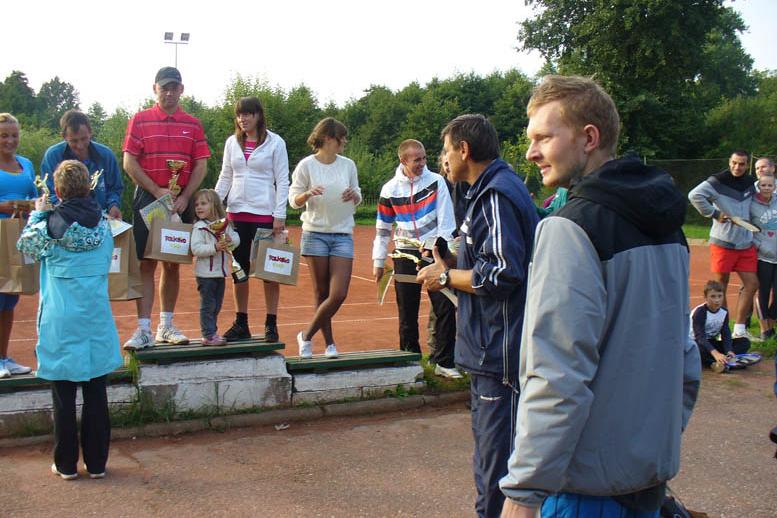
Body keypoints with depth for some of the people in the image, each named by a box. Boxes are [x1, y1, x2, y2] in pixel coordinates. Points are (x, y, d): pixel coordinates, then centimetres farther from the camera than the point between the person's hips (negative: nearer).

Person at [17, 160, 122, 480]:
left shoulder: (50, 225, -10)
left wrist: (37, 213, 24)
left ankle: (66, 464, 16)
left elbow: (25, 244, 10)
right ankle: (96, 463, 17)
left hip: (61, 324, -2)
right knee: (96, 395, 9)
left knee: (64, 397, 8)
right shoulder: (103, 225, -2)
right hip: (96, 321, 2)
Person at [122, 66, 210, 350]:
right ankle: (143, 330, -5)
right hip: (147, 199, -2)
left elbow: (201, 165, 5)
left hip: (180, 201, 3)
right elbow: (129, 163, -3)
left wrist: (185, 196, -8)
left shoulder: (193, 125, 9)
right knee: (146, 264, -5)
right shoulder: (139, 121, 2)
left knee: (172, 264, 9)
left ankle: (166, 326, 19)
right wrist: (158, 192, -11)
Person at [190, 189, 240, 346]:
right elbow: (196, 249, -19)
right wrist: (215, 247, -29)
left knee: (216, 306, 14)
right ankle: (208, 335, 3)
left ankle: (212, 332, 25)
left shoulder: (224, 224, 6)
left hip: (220, 272, 6)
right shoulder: (199, 227, -11)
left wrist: (230, 239, -16)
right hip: (205, 273, -6)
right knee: (207, 305, -2)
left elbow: (236, 238, 6)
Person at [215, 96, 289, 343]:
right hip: (237, 213, 4)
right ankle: (241, 324, 18)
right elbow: (225, 178, 13)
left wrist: (279, 215, -10)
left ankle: (271, 324, 9)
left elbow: (283, 181, -4)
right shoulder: (232, 142, 9)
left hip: (265, 214, -4)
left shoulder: (275, 143, -2)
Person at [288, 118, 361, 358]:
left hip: (343, 235, 3)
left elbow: (358, 198, 16)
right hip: (315, 234, -2)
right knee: (321, 293, 5)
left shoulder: (348, 165, 7)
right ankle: (329, 343, 19)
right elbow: (293, 200, 0)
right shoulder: (306, 165, -2)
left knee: (339, 294, -8)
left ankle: (307, 335, 9)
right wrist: (308, 194, -20)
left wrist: (354, 196, -7)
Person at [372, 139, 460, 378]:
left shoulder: (436, 182, -3)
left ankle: (443, 362, 5)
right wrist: (378, 262, 9)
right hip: (405, 255, 1)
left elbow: (446, 220, -5)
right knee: (407, 314, 5)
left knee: (446, 308, -6)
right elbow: (382, 228, 10)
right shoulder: (390, 189, 2)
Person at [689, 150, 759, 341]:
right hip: (723, 243, -6)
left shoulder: (750, 182, 10)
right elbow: (694, 195, -23)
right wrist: (714, 213, -18)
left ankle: (740, 329, 13)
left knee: (752, 284, 4)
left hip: (746, 244, 7)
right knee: (720, 287, 1)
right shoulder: (718, 181, -11)